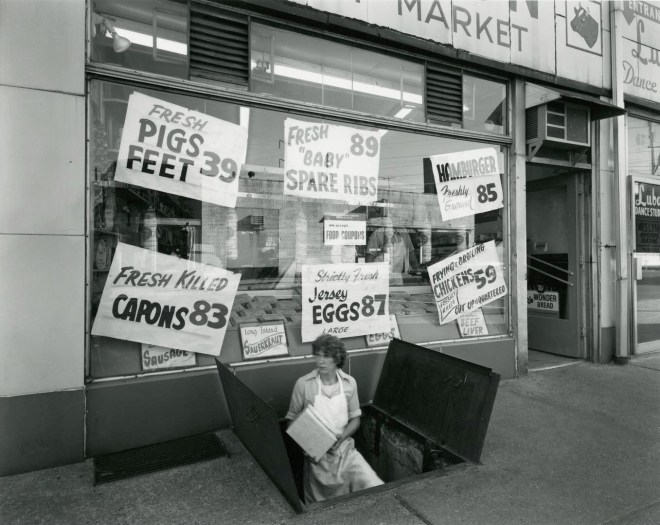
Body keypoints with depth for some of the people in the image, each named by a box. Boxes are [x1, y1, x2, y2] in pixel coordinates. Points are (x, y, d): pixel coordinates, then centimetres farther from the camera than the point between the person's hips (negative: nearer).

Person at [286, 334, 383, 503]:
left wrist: (341, 437, -12)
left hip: (345, 450, 2)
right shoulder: (303, 383, -10)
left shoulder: (349, 383, -3)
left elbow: (355, 419, 7)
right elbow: (292, 421, -1)